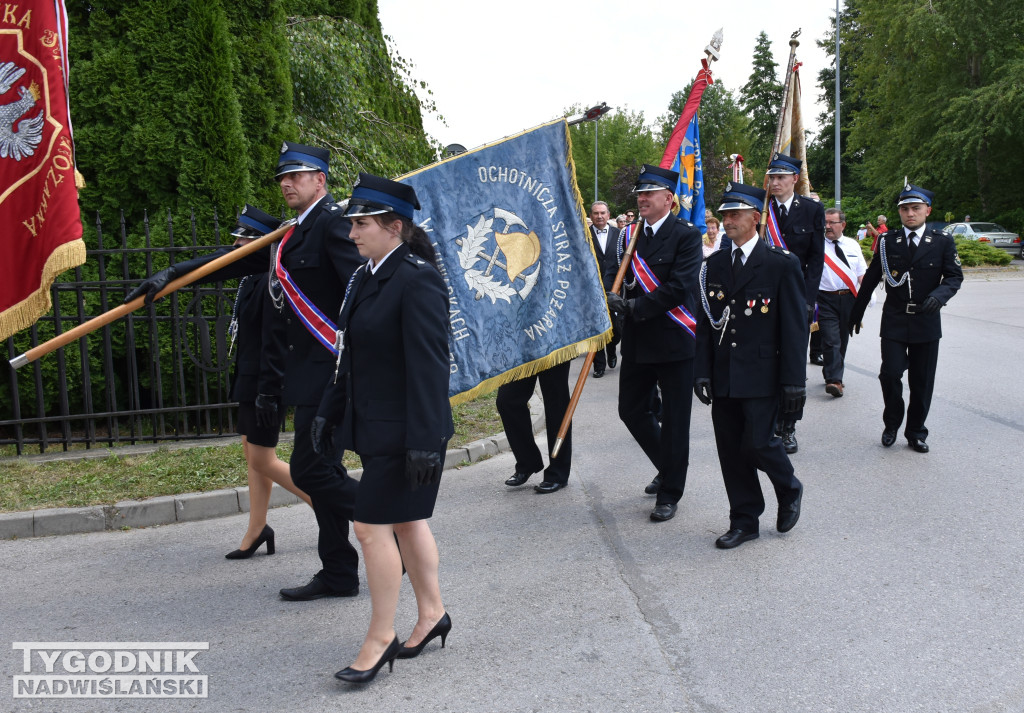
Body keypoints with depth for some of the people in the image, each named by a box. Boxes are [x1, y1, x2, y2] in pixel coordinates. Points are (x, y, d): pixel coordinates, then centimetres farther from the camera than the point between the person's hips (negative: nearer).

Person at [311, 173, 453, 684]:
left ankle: (380, 638, 13)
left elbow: (430, 365, -22)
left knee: (372, 527, -3)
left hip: (403, 432, -9)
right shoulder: (366, 276, 9)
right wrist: (329, 412, 16)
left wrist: (425, 441, -24)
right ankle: (432, 613, 33)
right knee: (405, 521, 17)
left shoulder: (417, 279, -18)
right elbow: (352, 355, 16)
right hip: (374, 426, 9)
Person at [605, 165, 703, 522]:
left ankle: (670, 493, 16)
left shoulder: (686, 235, -8)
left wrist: (637, 307, -18)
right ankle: (668, 467, 36)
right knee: (632, 411, 13)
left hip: (675, 342, -6)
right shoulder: (630, 234, 11)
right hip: (638, 342, 6)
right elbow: (613, 274, 7)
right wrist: (611, 297, -15)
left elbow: (678, 288, -18)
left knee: (674, 419, 3)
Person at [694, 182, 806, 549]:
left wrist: (794, 380, -10)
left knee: (757, 443, -8)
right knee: (731, 451, 7)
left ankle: (789, 490, 24)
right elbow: (706, 323, 11)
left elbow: (795, 327, -6)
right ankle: (744, 521, 21)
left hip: (761, 376, -5)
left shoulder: (782, 263, -4)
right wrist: (702, 371, 3)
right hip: (723, 377, 5)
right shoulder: (714, 264, 10)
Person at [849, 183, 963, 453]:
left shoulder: (943, 242, 2)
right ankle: (891, 424, 13)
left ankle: (916, 431, 22)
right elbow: (870, 279, 9)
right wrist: (856, 313, 12)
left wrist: (939, 295, -21)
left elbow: (955, 276, 1)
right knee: (890, 373, -11)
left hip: (926, 321, 1)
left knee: (922, 381, 6)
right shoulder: (887, 241, 3)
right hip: (894, 321, 0)